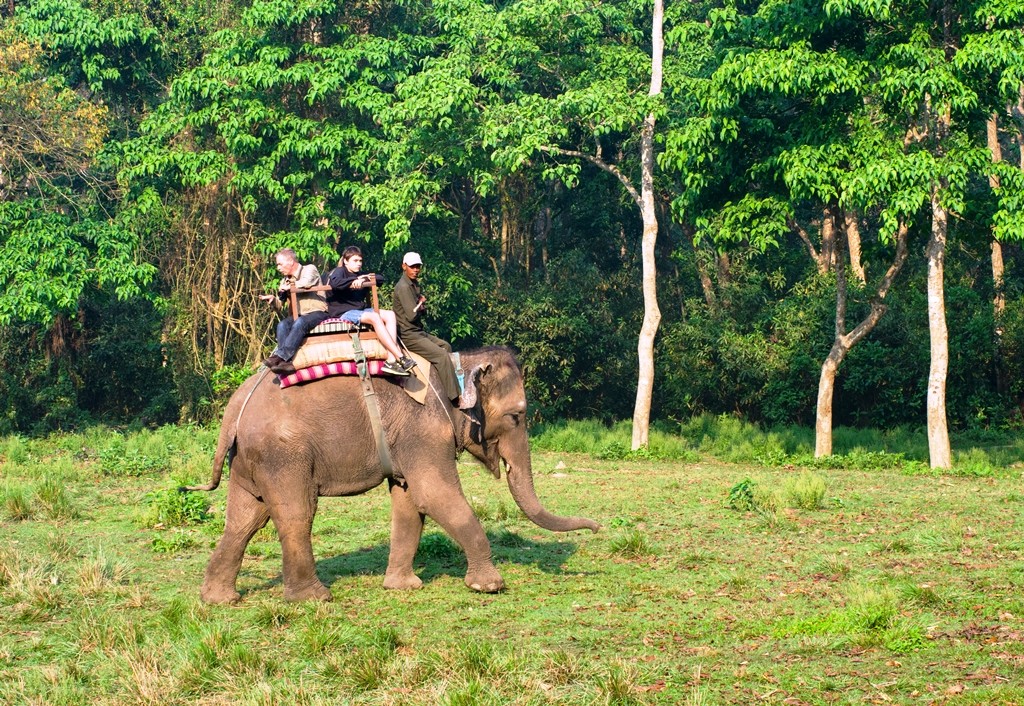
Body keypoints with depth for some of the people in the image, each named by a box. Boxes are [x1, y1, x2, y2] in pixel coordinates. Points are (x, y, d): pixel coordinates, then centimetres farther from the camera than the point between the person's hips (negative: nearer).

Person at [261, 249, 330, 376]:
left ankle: (280, 356, -43)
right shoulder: (285, 280, 19)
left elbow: (306, 283, -23)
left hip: (317, 313, -6)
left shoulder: (310, 269, 2)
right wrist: (273, 299, -7)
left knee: (300, 323, -35)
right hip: (299, 316, 6)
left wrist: (290, 286, -6)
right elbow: (279, 305, 16)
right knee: (282, 325, -25)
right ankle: (285, 362, -40)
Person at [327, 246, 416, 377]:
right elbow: (335, 282, -25)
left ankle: (391, 360, -25)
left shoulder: (359, 275, 23)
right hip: (343, 312, -9)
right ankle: (400, 358, -34)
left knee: (390, 315, -11)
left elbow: (380, 279, 17)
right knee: (375, 317, -31)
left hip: (361, 310, 9)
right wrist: (355, 281, -18)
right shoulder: (340, 271, 0)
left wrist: (365, 279, -1)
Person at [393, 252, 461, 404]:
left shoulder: (415, 284, 15)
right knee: (442, 356, -18)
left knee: (445, 346, 15)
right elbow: (412, 315, -22)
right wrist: (421, 303, -2)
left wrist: (421, 306, -5)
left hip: (418, 332, 10)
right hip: (408, 335, -10)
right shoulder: (403, 287, -17)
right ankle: (455, 397, -18)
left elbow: (422, 310, 19)